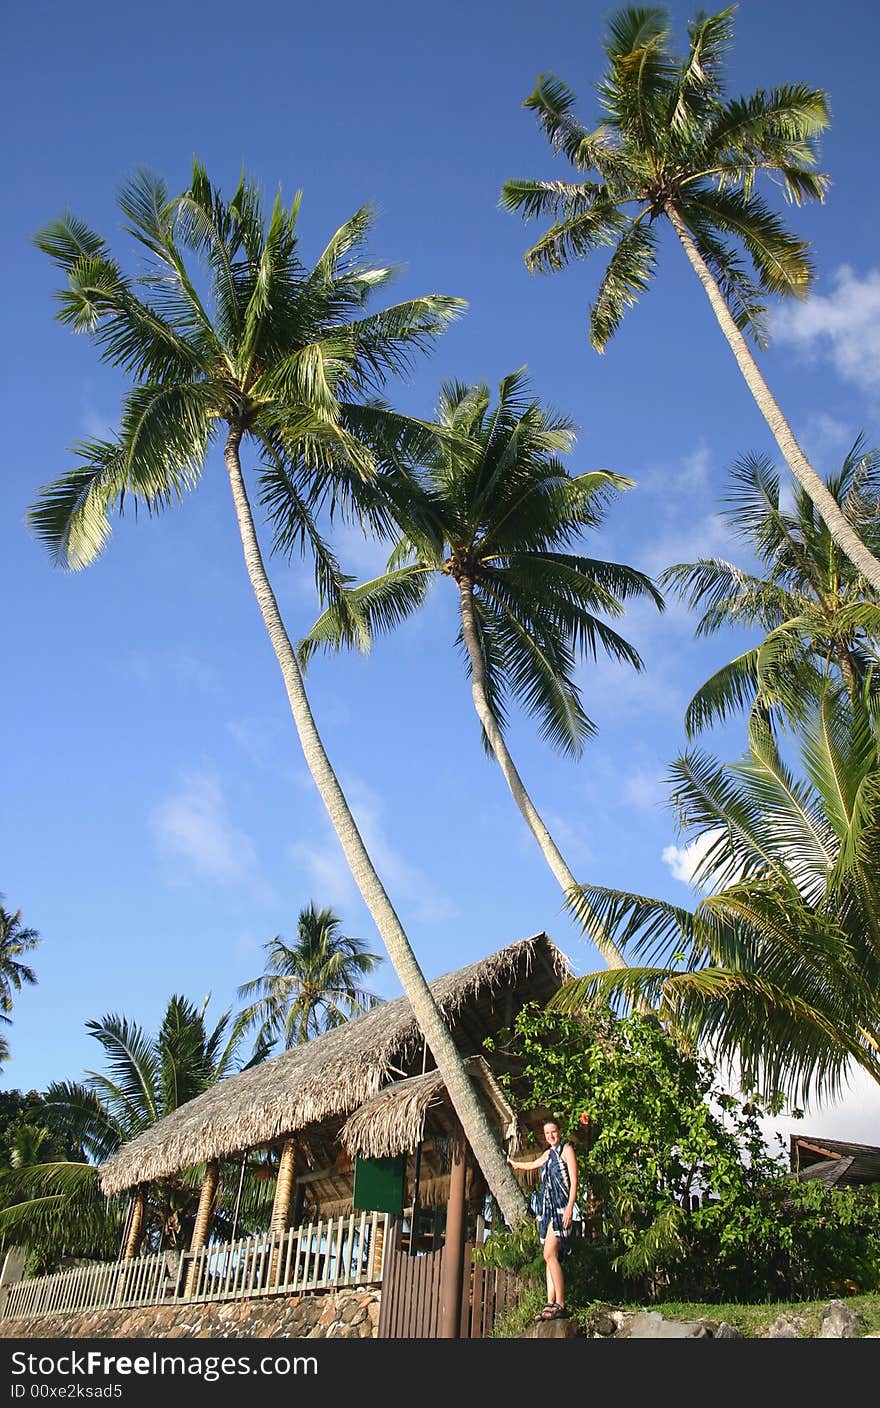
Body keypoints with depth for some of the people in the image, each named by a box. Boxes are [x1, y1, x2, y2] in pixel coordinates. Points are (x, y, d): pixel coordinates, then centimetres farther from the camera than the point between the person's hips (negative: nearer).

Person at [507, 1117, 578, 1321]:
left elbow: (574, 1181, -9)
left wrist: (569, 1208, -19)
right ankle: (551, 1303, -2)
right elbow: (533, 1164, 41)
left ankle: (560, 1305, -18)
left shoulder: (566, 1150, -1)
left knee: (550, 1254, -18)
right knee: (549, 1257, 1)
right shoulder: (548, 1153, 21)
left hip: (560, 1206, -8)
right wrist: (514, 1163, 56)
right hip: (547, 1207, 8)